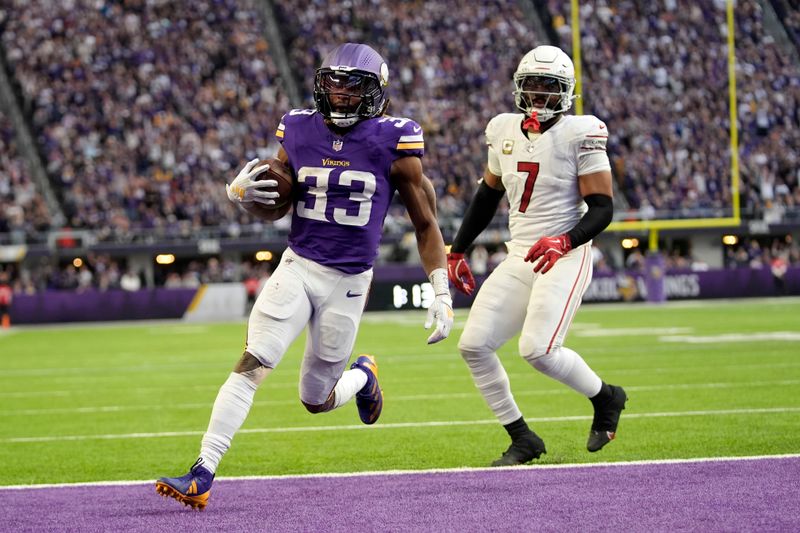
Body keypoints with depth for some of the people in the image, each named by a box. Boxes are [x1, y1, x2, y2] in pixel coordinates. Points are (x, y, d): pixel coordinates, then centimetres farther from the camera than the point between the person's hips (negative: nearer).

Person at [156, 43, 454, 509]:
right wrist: (241, 190, -8)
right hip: (298, 269, 2)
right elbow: (273, 199, 16)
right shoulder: (299, 133, 1)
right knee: (252, 365, -17)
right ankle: (202, 476, -18)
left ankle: (362, 376, 45)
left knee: (316, 400, 9)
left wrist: (442, 293, -5)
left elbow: (426, 224, 0)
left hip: (349, 282, -2)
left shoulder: (394, 144, -8)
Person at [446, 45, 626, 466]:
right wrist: (457, 252, 22)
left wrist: (565, 242, -28)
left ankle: (605, 398, 7)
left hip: (564, 258, -6)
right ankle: (522, 439, 7)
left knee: (538, 350, -22)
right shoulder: (504, 132, 8)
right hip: (519, 259, 7)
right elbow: (487, 197, 22)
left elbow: (602, 208, -12)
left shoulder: (579, 134, -10)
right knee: (474, 345, -5)